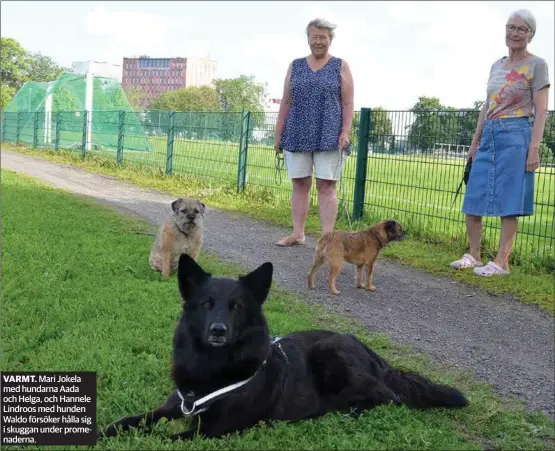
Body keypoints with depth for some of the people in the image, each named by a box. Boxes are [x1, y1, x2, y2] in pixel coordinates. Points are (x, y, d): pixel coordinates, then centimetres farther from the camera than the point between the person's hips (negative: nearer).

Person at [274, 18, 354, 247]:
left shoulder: (341, 66, 6)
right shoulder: (295, 66, 12)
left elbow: (347, 103, 1)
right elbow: (286, 102, 12)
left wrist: (345, 132, -11)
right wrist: (279, 133, 8)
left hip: (329, 136, -3)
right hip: (297, 135, 3)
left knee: (326, 186, -4)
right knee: (300, 184, 5)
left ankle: (327, 237, -3)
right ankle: (298, 234, 13)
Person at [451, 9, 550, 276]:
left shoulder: (536, 65, 0)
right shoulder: (496, 66, 17)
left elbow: (541, 111, -6)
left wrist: (535, 147, -15)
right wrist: (475, 141, 16)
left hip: (515, 136, -7)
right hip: (489, 136, 7)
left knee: (508, 201, -5)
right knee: (473, 199, 5)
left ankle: (502, 262, 0)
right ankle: (474, 255, 16)